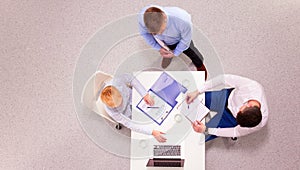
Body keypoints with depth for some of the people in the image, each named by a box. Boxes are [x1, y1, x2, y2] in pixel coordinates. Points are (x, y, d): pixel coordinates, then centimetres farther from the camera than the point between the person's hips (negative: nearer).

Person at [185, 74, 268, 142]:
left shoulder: (259, 123, -35)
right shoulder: (252, 86, -39)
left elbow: (235, 132, -20)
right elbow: (224, 79, -26)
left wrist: (206, 130, -28)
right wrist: (197, 92, -28)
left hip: (231, 117, -1)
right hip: (227, 96, 1)